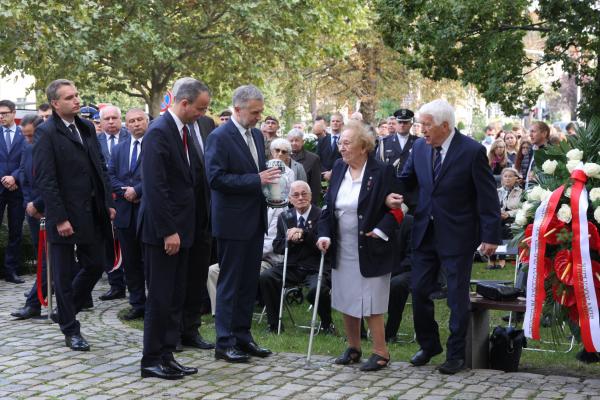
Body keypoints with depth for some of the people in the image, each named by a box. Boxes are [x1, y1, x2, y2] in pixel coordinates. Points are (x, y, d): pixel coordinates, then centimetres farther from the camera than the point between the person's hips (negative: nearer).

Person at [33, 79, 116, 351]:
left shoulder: (87, 127, 10)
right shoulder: (46, 133, -11)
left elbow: (100, 166, 15)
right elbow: (45, 180, -15)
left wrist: (108, 202, 9)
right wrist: (60, 218, -18)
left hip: (93, 213, 7)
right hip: (66, 215, -6)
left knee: (94, 267, 12)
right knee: (64, 275, 5)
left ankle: (66, 311, 33)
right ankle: (70, 330, 18)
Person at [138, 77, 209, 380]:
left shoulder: (183, 130, 11)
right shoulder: (159, 132, -17)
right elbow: (154, 187, -21)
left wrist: (181, 228, 11)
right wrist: (168, 231, -21)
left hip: (181, 228, 9)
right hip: (163, 230, -9)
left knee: (175, 298, 13)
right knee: (160, 298, 0)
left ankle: (166, 355, 21)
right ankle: (152, 361, 10)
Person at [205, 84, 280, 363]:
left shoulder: (256, 135, 12)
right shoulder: (220, 137, -12)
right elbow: (216, 178, -20)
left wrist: (270, 182, -1)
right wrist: (257, 180, -22)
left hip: (255, 220, 8)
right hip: (232, 222, -8)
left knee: (249, 283, 13)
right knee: (229, 283, -1)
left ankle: (242, 337, 22)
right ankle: (224, 343, 6)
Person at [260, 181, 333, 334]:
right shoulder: (284, 218, 12)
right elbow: (277, 247, 9)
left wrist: (303, 234, -22)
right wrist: (290, 240, -12)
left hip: (315, 268, -4)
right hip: (292, 267, 4)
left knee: (317, 289, -34)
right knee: (264, 278, -21)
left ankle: (326, 323, 0)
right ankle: (274, 323, -5)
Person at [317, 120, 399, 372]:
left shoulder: (382, 172, -12)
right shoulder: (338, 169, 5)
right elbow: (328, 206, 8)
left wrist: (380, 231, -19)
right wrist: (325, 234, -3)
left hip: (369, 251, -6)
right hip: (342, 250, 6)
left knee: (370, 304, -3)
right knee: (346, 301, 13)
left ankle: (380, 352, 8)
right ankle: (353, 348, 26)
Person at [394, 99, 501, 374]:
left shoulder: (472, 151, -14)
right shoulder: (420, 147, 1)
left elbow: (488, 197, -11)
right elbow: (406, 180, 11)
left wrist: (490, 236, -12)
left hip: (457, 236, -5)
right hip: (424, 232, 5)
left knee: (457, 296, 6)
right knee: (418, 290, 10)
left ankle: (456, 354, 19)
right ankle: (428, 345, 29)